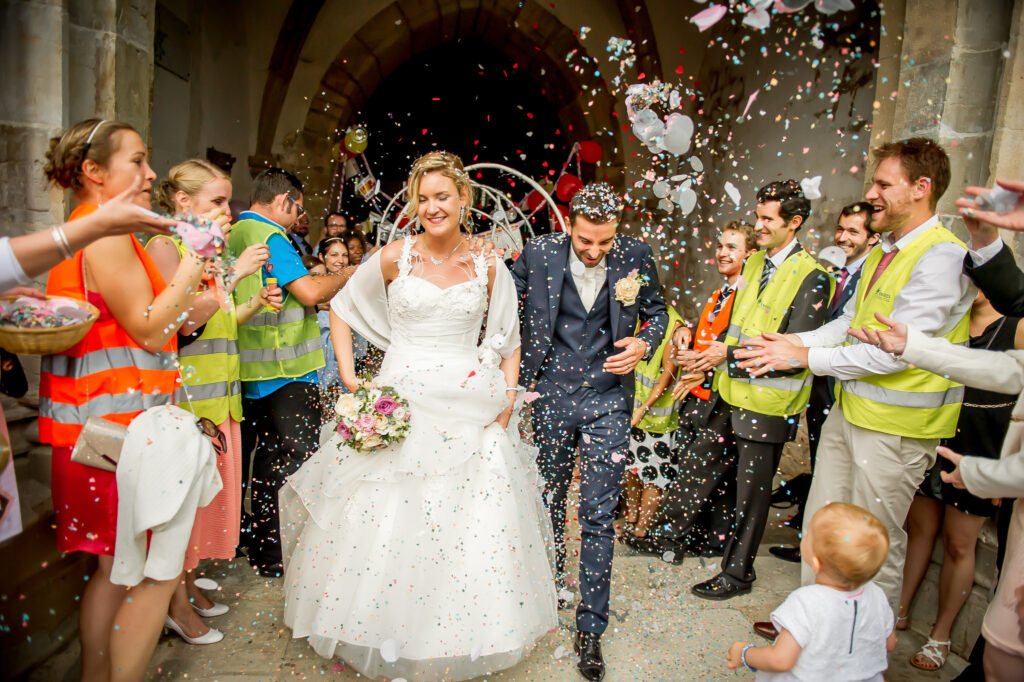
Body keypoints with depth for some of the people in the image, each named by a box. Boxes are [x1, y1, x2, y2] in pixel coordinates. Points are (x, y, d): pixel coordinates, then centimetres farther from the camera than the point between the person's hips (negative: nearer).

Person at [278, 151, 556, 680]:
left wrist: (506, 403, 1)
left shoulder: (488, 266, 2)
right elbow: (341, 308, 11)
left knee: (469, 528, 5)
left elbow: (508, 341, 11)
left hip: (468, 412, 1)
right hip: (399, 402, 0)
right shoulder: (394, 257, 0)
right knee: (384, 522, 4)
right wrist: (350, 378, 1)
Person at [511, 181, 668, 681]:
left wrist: (645, 344, -10)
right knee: (549, 502, 17)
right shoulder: (539, 254, -7)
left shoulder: (636, 256, -6)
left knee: (598, 516, 1)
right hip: (550, 397, 1)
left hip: (607, 401, -1)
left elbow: (656, 310, 10)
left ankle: (590, 627, 17)